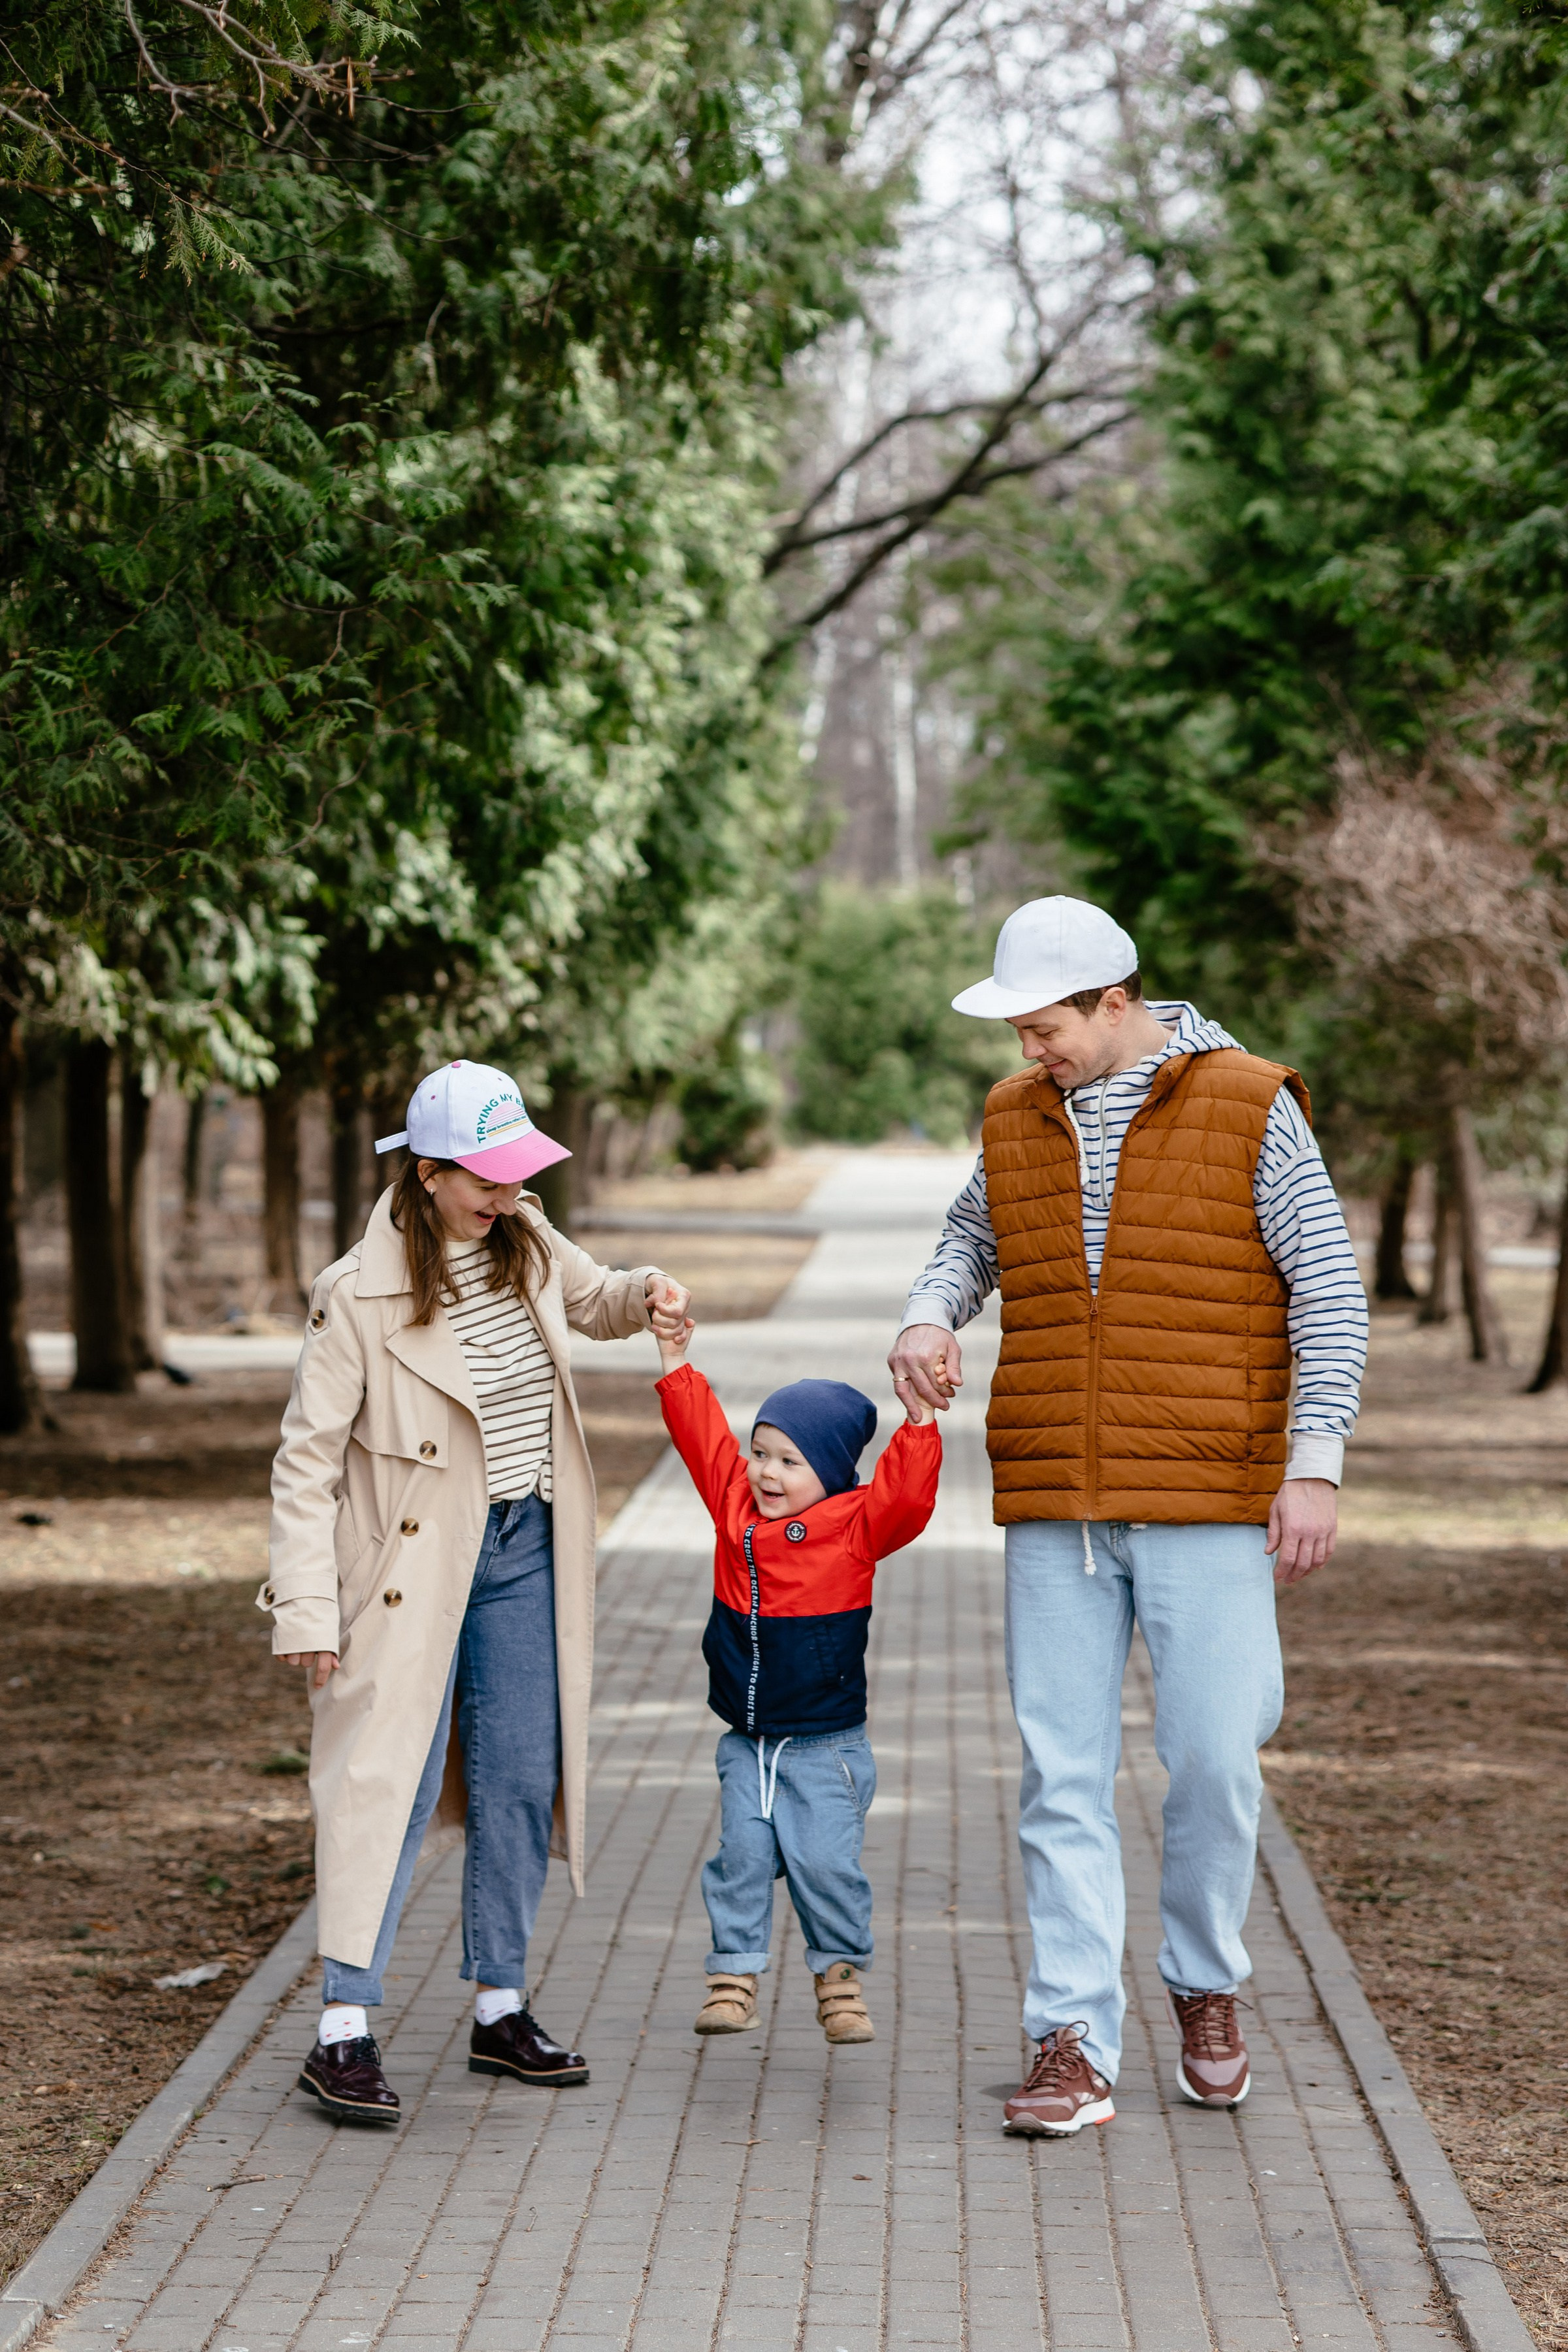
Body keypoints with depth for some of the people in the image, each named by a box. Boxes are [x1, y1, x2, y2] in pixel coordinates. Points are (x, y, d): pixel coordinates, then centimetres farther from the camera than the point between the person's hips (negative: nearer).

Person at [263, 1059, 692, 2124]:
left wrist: (646, 1292, 1)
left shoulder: (526, 1244, 2)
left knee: (521, 1783, 8)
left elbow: (594, 1298, 25)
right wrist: (307, 1608, -16)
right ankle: (344, 2031, -5)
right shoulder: (360, 1296, -16)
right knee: (390, 1784, -9)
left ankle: (502, 2010, 19)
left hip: (525, 1553, 6)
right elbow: (308, 1457, -12)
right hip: (415, 1562, -6)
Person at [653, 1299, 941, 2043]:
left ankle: (841, 1979, 9)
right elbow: (704, 1437, 10)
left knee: (824, 1864, -8)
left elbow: (906, 1497, -22)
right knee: (741, 1858, -1)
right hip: (746, 1742, 4)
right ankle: (733, 1978, 8)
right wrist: (676, 1366, 8)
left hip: (824, 1743, -4)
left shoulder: (855, 1527, -8)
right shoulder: (735, 1507, 4)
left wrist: (919, 1425, -31)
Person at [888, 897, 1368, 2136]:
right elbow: (972, 1239, 26)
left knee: (1214, 1758, -2)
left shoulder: (1248, 1107, -4)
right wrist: (933, 1316, 3)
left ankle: (1206, 1985, 23)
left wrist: (1316, 1464, -11)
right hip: (1054, 1504, 4)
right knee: (1064, 1775, 0)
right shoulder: (1017, 1118, 9)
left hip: (1206, 1497, -3)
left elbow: (1329, 1290, -4)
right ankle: (1075, 2045, 2)